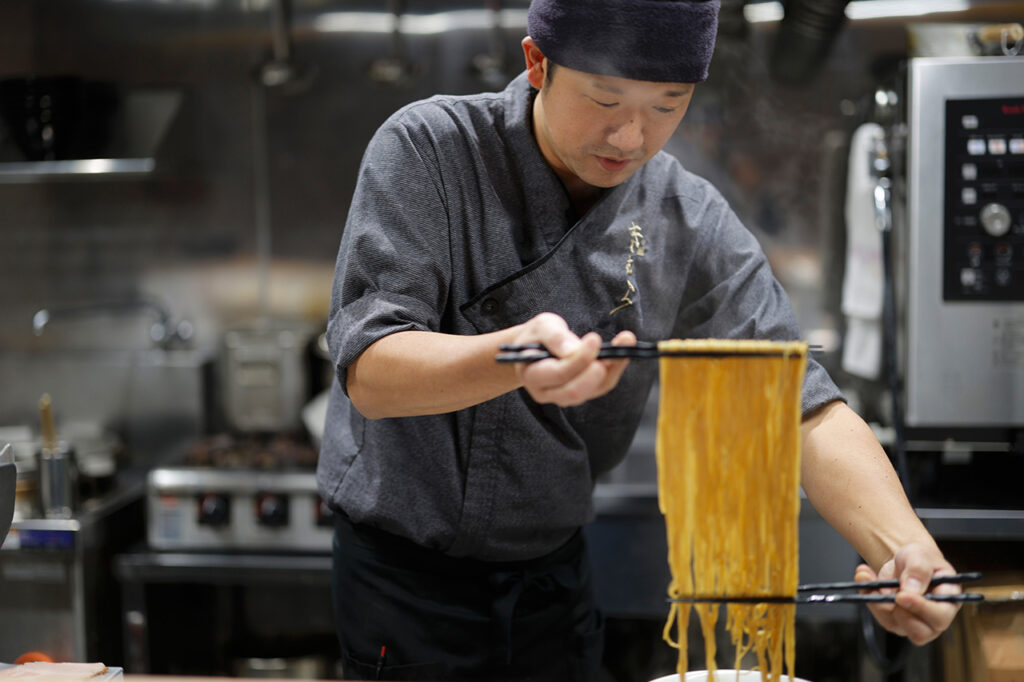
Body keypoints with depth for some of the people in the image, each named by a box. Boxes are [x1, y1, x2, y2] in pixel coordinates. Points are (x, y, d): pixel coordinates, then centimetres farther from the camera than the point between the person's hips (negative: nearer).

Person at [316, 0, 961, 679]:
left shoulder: (692, 225, -9)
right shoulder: (425, 152, -18)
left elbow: (803, 405, -13)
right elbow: (367, 372, -27)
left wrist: (903, 543, -32)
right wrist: (513, 358, -48)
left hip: (553, 568, 3)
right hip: (405, 567, -3)